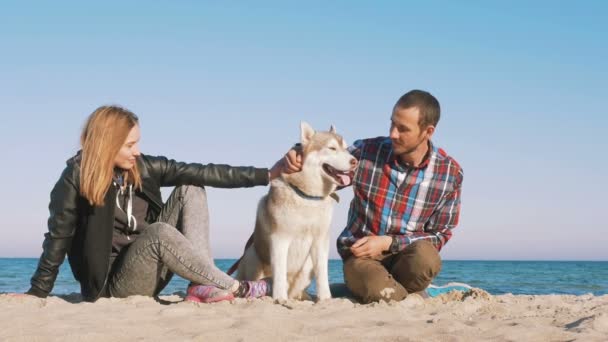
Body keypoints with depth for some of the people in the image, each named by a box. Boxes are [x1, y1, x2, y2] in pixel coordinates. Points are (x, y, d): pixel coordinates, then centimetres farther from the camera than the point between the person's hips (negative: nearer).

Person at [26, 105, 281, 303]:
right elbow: (58, 239, -7)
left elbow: (199, 173, -3)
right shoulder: (76, 179, -13)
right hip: (116, 283, -6)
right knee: (160, 232, -35)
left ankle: (203, 285, -18)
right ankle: (233, 288, -21)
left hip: (150, 273, 7)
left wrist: (265, 175, -6)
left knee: (190, 190, -4)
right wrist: (38, 292, -5)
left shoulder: (141, 167, 1)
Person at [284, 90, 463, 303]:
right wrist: (298, 155, -15)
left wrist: (387, 242, -14)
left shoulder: (450, 173, -6)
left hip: (405, 254, 1)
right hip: (360, 254, -1)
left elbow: (439, 236, -1)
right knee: (381, 294, -33)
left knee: (424, 257, -34)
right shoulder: (366, 151, -6)